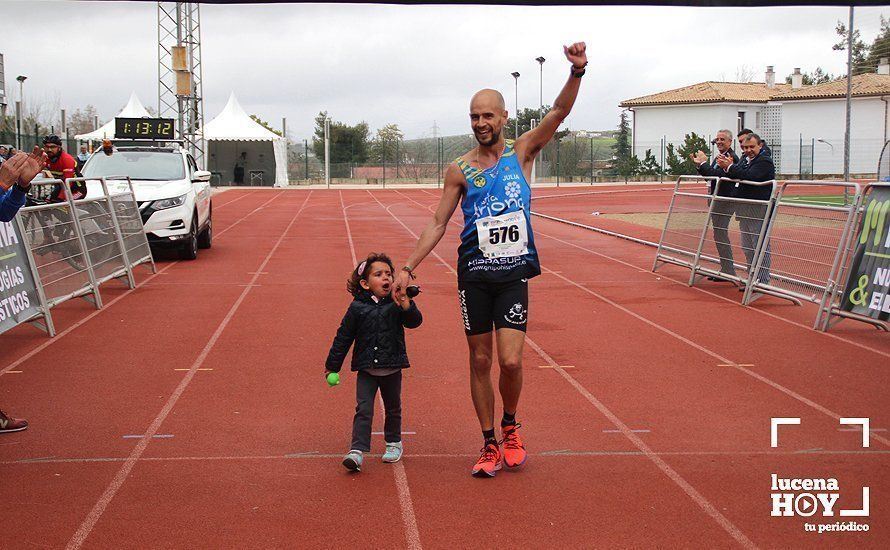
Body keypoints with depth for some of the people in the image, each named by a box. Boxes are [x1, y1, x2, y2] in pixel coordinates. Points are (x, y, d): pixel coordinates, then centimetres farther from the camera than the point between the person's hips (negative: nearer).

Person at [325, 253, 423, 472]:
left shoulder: (397, 304, -3)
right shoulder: (357, 308, -4)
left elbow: (414, 321, -15)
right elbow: (343, 338, 1)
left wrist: (406, 305, -34)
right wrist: (332, 366, 3)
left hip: (392, 369, 1)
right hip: (366, 370, -1)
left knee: (393, 409, 17)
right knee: (363, 410, -9)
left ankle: (393, 443, 36)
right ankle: (357, 451, -12)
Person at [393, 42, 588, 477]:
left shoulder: (522, 151, 2)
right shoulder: (459, 170, 2)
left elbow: (559, 111, -11)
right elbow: (438, 224, 7)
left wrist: (577, 72, -28)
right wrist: (408, 268, 1)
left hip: (514, 273, -1)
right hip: (474, 276, 1)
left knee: (510, 361, -9)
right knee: (480, 361, 6)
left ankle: (510, 426, 19)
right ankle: (490, 446, 19)